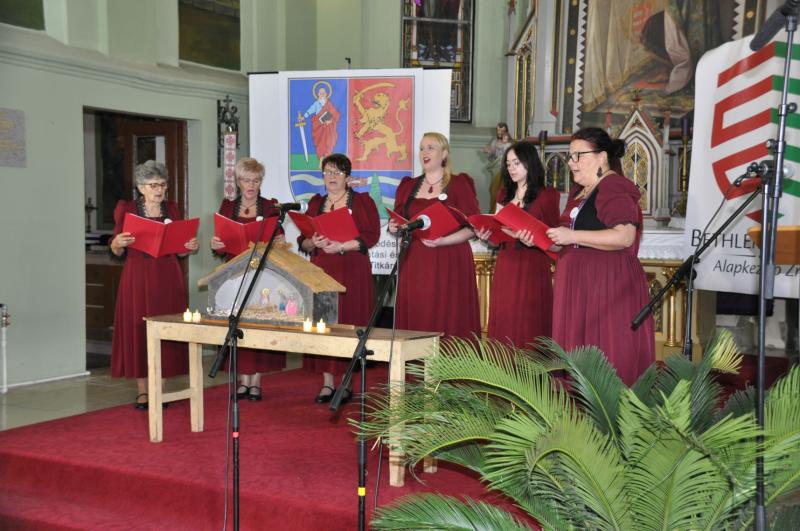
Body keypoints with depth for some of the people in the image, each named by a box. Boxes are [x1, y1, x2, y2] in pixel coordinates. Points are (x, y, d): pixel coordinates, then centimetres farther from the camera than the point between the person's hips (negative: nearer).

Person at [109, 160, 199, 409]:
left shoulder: (171, 209, 11)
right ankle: (142, 392, 7)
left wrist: (190, 246, -4)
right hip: (137, 278, -3)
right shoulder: (126, 209, 1)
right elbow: (117, 252, 2)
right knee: (138, 331, -1)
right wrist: (118, 243, -19)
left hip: (168, 279, 3)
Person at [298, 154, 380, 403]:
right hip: (320, 271, 4)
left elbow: (371, 236, -7)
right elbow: (302, 241, 12)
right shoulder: (315, 203, 16)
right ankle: (327, 383, 6)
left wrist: (342, 246, -17)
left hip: (352, 272, -4)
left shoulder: (363, 202, 4)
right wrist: (314, 243, -10)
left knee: (347, 324, -6)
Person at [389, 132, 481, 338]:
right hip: (414, 265, 4)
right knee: (415, 321, -2)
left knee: (447, 321, -8)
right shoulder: (408, 186, 16)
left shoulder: (459, 185, 2)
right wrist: (394, 228, -2)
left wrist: (443, 241, -18)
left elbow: (473, 227, -4)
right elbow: (397, 222, 21)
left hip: (449, 265, -4)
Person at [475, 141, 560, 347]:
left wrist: (532, 240, -23)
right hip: (505, 267, 5)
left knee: (528, 326, -5)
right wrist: (486, 236, -2)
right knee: (503, 325, 4)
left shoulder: (546, 195, 0)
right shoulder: (504, 195, 16)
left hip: (532, 268, -5)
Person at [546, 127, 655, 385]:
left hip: (609, 288, -9)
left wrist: (572, 236, -21)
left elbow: (624, 237, -25)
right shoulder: (580, 191, 19)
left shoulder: (614, 188, -10)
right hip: (580, 287, 9)